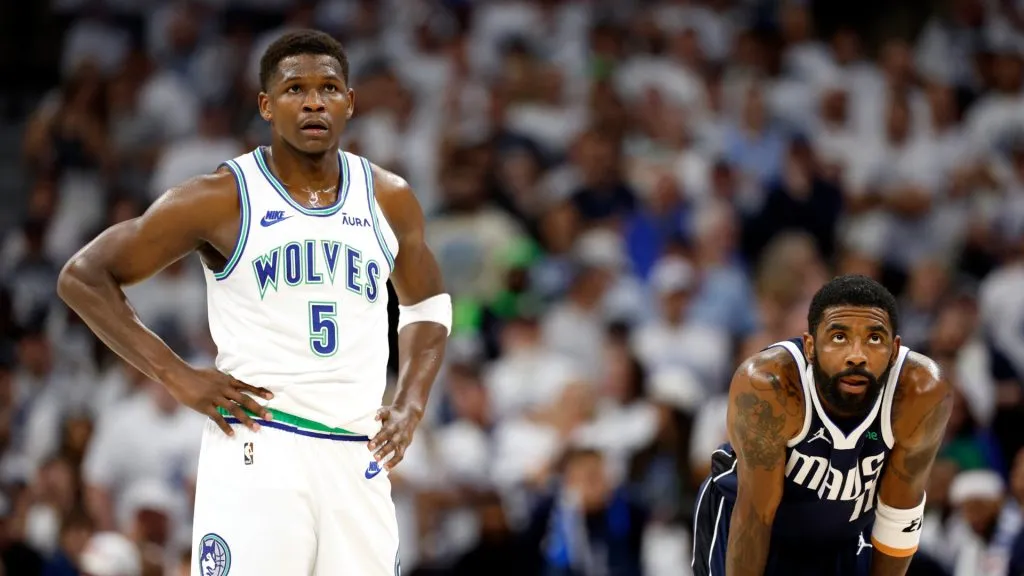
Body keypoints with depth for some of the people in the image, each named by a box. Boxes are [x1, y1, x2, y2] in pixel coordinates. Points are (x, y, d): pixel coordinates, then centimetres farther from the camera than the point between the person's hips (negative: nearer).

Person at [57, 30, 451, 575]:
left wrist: (410, 403, 10)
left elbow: (427, 303, 28)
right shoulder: (222, 199, -3)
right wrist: (176, 376, -8)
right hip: (257, 452, -4)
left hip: (358, 459, 4)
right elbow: (83, 277, 0)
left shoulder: (390, 199, 10)